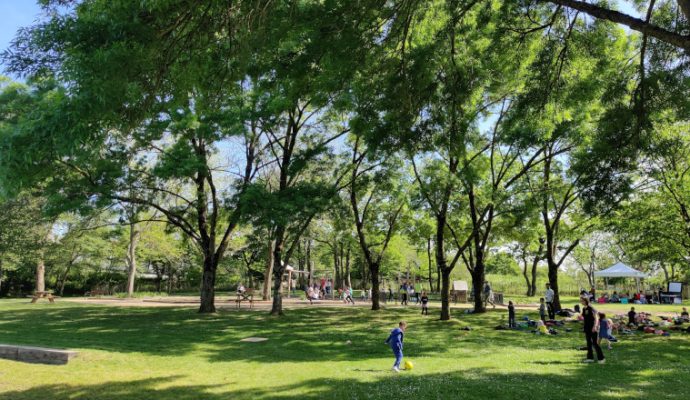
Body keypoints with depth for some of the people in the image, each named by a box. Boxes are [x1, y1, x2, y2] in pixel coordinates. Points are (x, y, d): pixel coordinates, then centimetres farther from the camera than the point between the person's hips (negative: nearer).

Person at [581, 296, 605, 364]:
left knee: (595, 343, -6)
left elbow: (596, 318, -14)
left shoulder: (591, 308, -13)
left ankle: (601, 358, 2)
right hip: (587, 328, 8)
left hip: (592, 329, -8)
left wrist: (595, 326, -24)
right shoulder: (583, 309, 9)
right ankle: (590, 358, 16)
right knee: (589, 343, 10)